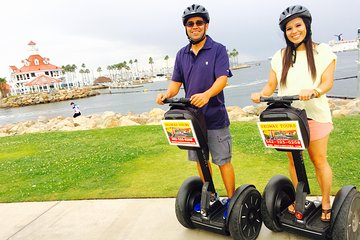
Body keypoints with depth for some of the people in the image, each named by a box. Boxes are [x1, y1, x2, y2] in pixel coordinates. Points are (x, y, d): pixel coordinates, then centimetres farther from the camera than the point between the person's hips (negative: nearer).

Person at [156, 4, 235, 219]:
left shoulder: (218, 50, -5)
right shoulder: (182, 54, 10)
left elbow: (222, 79, -17)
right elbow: (176, 82, 10)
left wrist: (207, 95, -37)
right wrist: (167, 94, -12)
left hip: (215, 117, -5)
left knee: (223, 161, 3)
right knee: (201, 159, 15)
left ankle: (232, 200, 18)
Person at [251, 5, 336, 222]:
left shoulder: (323, 51, 2)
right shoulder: (280, 56, 9)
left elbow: (328, 82, -7)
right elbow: (271, 85, 8)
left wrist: (313, 92, -28)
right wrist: (261, 95, -13)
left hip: (315, 114, -2)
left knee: (319, 160, 4)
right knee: (294, 160, 9)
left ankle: (326, 204, 20)